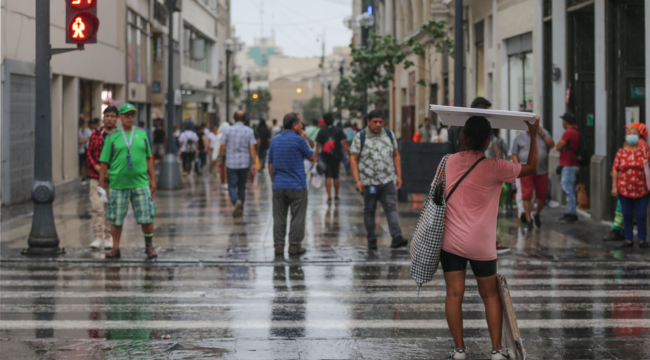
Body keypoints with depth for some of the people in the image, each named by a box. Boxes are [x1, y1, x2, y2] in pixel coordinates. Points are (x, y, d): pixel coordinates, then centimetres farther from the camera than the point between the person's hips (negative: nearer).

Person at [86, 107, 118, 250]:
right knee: (97, 207, -8)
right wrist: (95, 166, -8)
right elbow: (89, 153, 9)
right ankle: (98, 236, -5)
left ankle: (108, 237, 14)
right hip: (96, 177, 1)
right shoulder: (96, 134, 9)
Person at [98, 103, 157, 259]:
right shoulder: (112, 137, 4)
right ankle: (115, 248, 15)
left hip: (140, 183, 1)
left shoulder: (142, 134, 10)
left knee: (147, 217, -2)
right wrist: (101, 182, 1)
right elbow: (104, 161, 5)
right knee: (116, 219, 3)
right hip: (118, 184, -1)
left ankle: (149, 246, 13)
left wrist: (152, 179, 11)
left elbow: (148, 158, 14)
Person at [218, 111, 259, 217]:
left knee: (232, 186, 0)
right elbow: (252, 149, -6)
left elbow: (223, 147, -1)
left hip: (231, 163, -2)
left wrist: (220, 160, 12)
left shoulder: (229, 130, -2)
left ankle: (236, 201, -27)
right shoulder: (249, 131, -1)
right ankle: (240, 209, 18)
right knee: (241, 187, 14)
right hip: (244, 163, 2)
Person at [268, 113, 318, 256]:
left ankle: (278, 245, 6)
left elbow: (270, 164, 12)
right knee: (297, 218, 3)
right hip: (297, 185, -5)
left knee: (279, 218, 7)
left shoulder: (275, 141, 8)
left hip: (278, 186, 5)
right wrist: (305, 140, 7)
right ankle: (294, 246, 4)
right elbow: (312, 157, 1)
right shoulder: (299, 140, -11)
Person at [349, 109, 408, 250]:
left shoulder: (389, 134, 8)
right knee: (369, 211, 8)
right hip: (368, 182, -2)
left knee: (391, 208, -9)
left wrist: (398, 176, 7)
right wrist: (357, 180, -13)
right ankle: (372, 241, 16)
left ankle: (397, 237, -17)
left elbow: (396, 155, 14)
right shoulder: (360, 137, -3)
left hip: (388, 181, 2)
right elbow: (353, 159, -5)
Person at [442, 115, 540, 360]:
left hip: (450, 241, 2)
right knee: (490, 295, 11)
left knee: (454, 294, 6)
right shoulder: (494, 168, -11)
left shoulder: (448, 162, -1)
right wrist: (533, 135, 9)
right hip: (481, 245, -2)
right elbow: (531, 168, 1)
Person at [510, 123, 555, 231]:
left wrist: (542, 134, -11)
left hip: (542, 171, 2)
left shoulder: (544, 133, 9)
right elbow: (513, 153, 3)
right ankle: (528, 220, 2)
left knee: (543, 196, 8)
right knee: (527, 196, -6)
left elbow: (552, 144, -5)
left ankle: (537, 214, 33)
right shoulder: (520, 137, 4)